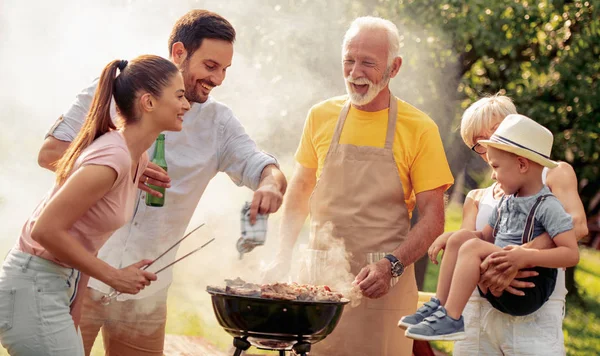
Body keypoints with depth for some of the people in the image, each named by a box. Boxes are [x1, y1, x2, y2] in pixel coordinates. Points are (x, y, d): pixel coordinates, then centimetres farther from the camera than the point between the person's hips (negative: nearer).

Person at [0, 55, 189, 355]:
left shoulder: (138, 158, 6)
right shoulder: (112, 158, -23)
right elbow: (46, 230, -24)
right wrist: (115, 276, -16)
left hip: (60, 284, 9)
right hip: (33, 288, -9)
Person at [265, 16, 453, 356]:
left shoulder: (419, 129, -4)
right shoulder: (321, 117, 6)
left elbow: (433, 217, -5)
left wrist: (392, 265, -19)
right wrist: (283, 257, 5)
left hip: (382, 285, -3)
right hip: (319, 278, 3)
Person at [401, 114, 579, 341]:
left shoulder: (547, 206, -11)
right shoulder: (507, 202, 15)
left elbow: (572, 254, -18)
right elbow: (486, 236, 26)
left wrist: (527, 256, -29)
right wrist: (449, 237, 10)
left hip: (529, 293, -8)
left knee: (472, 247, -23)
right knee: (460, 238, 0)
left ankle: (451, 319, -24)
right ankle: (439, 305, -3)